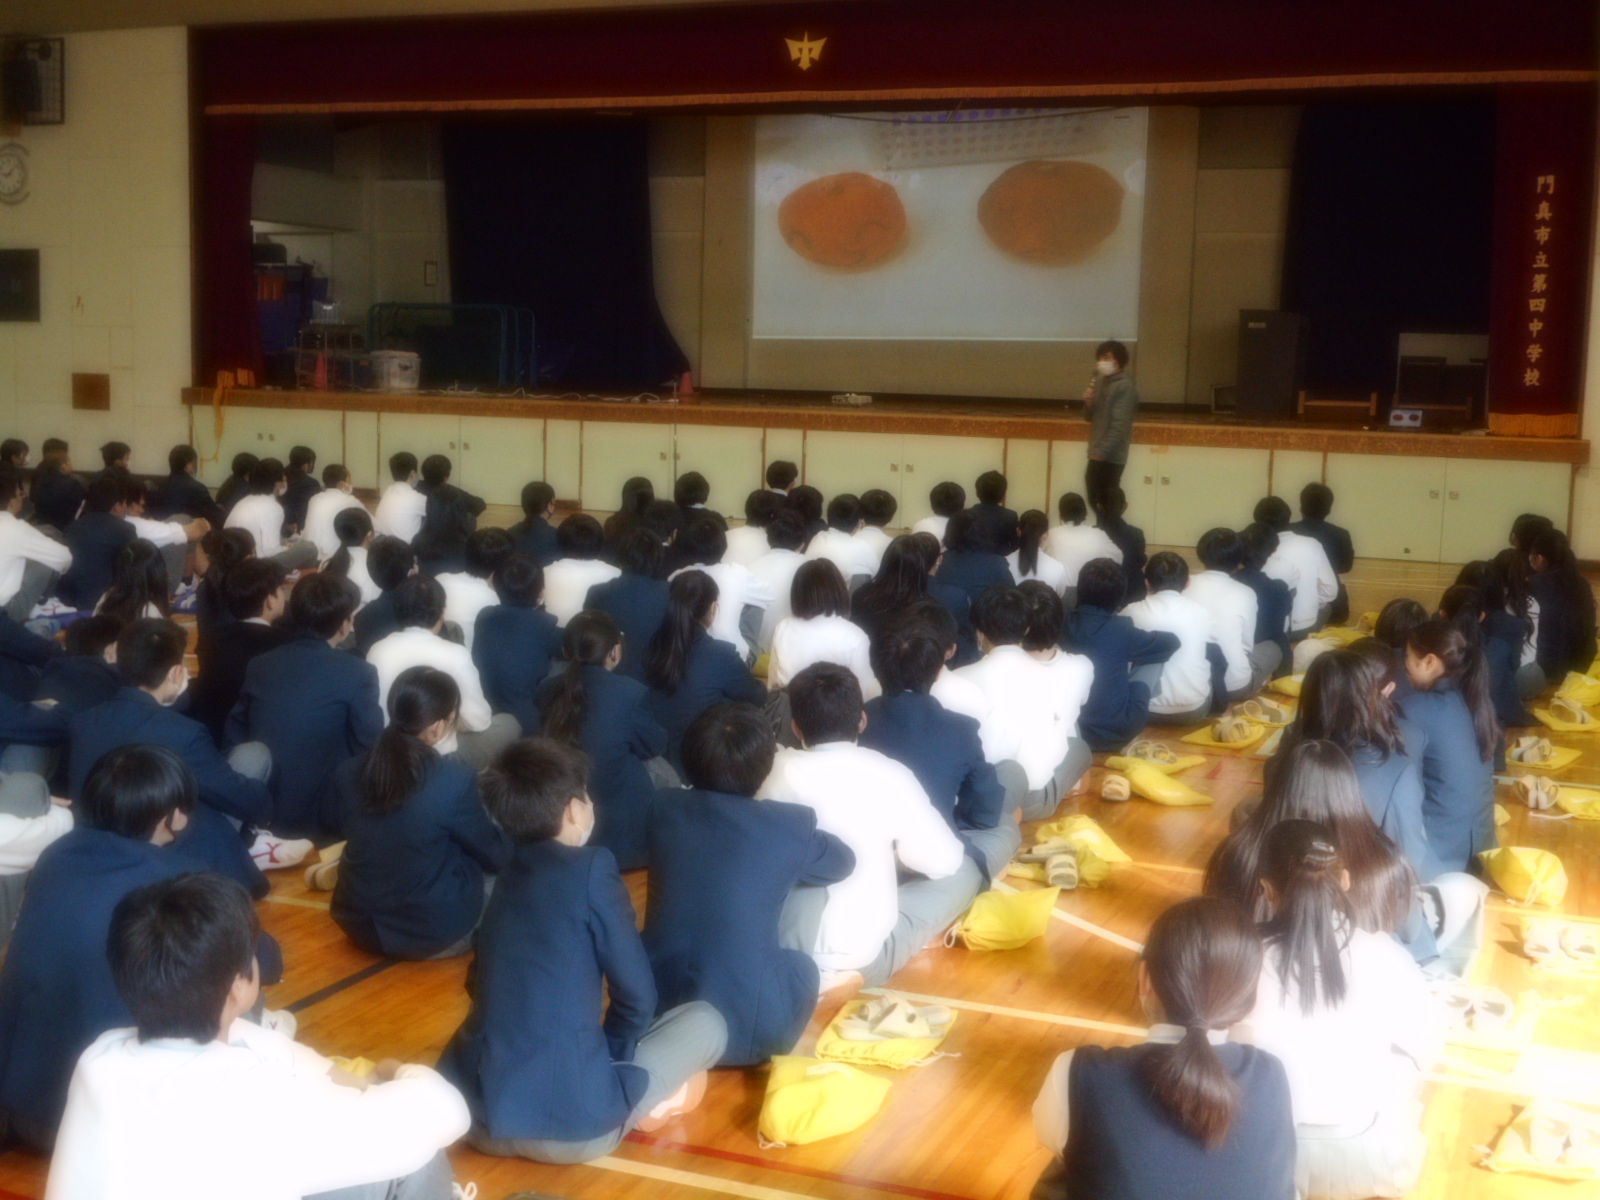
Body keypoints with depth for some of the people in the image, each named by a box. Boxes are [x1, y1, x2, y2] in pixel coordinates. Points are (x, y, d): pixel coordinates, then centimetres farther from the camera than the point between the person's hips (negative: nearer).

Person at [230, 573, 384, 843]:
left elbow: (234, 739, 8)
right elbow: (371, 749, -10)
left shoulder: (259, 665, 2)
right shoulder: (357, 674, -13)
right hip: (325, 819, -6)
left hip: (261, 818, 6)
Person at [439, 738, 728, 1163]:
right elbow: (637, 995, -5)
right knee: (706, 1020, 15)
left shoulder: (505, 879, 14)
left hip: (476, 1115, 6)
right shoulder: (591, 868, -5)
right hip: (571, 1127, -5)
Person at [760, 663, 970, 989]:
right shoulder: (888, 775, -12)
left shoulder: (774, 771, -4)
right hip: (861, 956, -2)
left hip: (778, 948, 2)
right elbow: (943, 860, -3)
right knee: (964, 869, 12)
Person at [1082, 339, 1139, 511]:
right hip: (1097, 454, 8)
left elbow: (1120, 425, -19)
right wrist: (1088, 402, -4)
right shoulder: (1100, 381, 12)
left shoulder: (1125, 387, -13)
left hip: (1111, 456, -8)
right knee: (1095, 500, 12)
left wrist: (1103, 451, -21)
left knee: (1107, 502, -4)